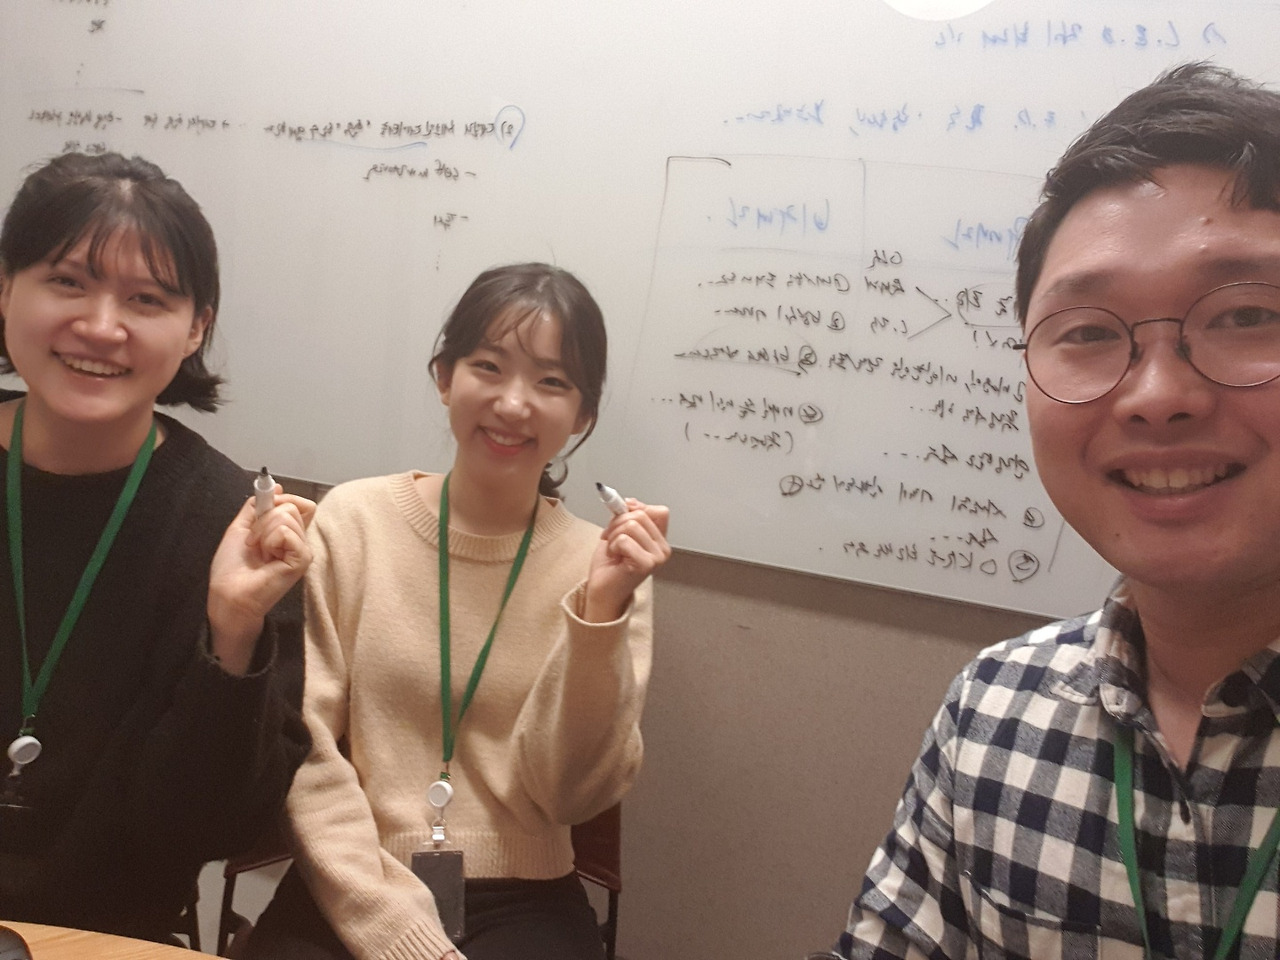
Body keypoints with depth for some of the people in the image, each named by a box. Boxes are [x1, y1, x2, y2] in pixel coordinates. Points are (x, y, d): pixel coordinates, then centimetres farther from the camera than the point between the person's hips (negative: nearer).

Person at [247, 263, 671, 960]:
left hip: (522, 903, 1)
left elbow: (569, 795, -4)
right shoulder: (353, 521, -1)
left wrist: (600, 613, -16)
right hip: (346, 895, 0)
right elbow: (304, 749, -5)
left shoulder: (601, 565, 0)